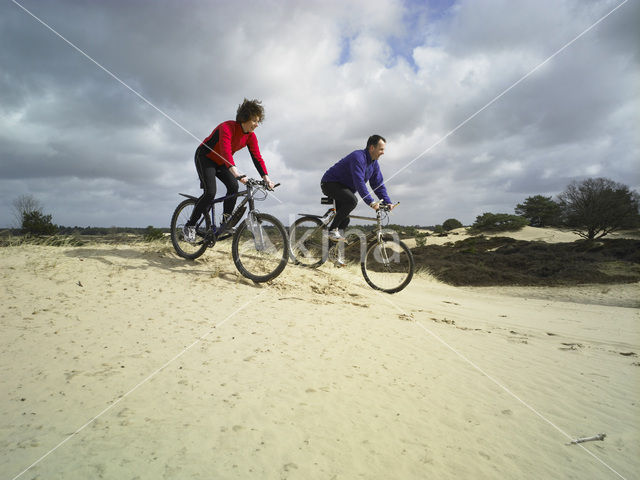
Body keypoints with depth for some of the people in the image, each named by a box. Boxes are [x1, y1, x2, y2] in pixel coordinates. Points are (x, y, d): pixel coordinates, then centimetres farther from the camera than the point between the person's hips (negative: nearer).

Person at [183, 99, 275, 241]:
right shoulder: (227, 127, -31)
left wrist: (266, 178, -26)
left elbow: (257, 157, -12)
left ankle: (225, 222, -1)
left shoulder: (251, 136, -10)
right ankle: (189, 226, -7)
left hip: (221, 163, 7)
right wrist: (236, 173, -60)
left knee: (233, 186, -14)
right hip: (205, 158, -7)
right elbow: (225, 151, -46)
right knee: (210, 193, -20)